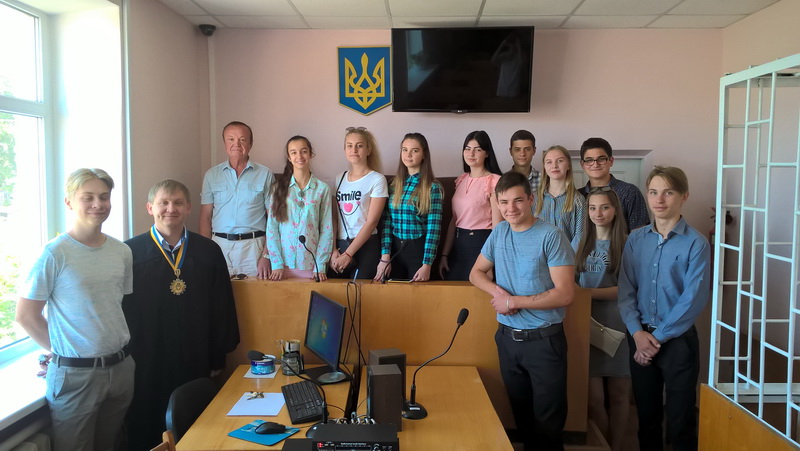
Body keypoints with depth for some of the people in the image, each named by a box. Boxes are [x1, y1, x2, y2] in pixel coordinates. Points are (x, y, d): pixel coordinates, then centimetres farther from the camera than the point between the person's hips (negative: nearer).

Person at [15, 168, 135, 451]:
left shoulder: (122, 252, 3)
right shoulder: (54, 254, -12)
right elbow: (26, 316, -7)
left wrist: (117, 344, 7)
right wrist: (60, 348, -1)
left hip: (121, 367, 5)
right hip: (75, 372, -5)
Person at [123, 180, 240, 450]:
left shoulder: (209, 252, 1)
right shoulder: (130, 253, -5)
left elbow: (222, 308, 5)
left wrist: (218, 357, 6)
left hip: (195, 364, 2)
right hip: (144, 365, -1)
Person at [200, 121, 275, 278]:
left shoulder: (265, 175, 2)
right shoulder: (212, 175, 8)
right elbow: (205, 217, 9)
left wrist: (267, 255, -8)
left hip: (253, 246, -2)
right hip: (220, 245, 2)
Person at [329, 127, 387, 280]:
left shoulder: (377, 179, -6)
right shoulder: (339, 179, 9)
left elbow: (371, 222, -12)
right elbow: (334, 218, 7)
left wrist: (348, 254, -15)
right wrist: (333, 250, -5)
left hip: (366, 246, -4)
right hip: (340, 245, 4)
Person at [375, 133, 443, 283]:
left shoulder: (433, 187, -6)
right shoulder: (393, 185, 6)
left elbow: (433, 229, -10)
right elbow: (386, 223, 2)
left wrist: (427, 265, -15)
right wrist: (385, 257, -6)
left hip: (419, 249, -3)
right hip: (395, 248, 4)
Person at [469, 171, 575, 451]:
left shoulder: (551, 236, -15)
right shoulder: (499, 232, 3)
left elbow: (565, 294, -20)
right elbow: (476, 273, 11)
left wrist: (513, 302, -18)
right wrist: (497, 290, -10)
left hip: (544, 340, -5)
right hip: (507, 337, 5)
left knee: (548, 422, 7)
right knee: (521, 414, 20)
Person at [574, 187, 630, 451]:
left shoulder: (626, 244, -5)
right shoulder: (580, 243, 8)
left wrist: (588, 292, -19)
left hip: (617, 326, -2)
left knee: (618, 394, 9)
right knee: (593, 397, 2)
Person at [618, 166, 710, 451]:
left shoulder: (696, 244, -11)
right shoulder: (635, 240, 2)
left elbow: (693, 300, -15)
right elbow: (626, 290, 1)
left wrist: (658, 337, -13)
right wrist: (638, 333, -11)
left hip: (678, 340, -3)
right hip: (640, 338, 4)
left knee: (680, 421, 9)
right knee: (646, 416, 17)